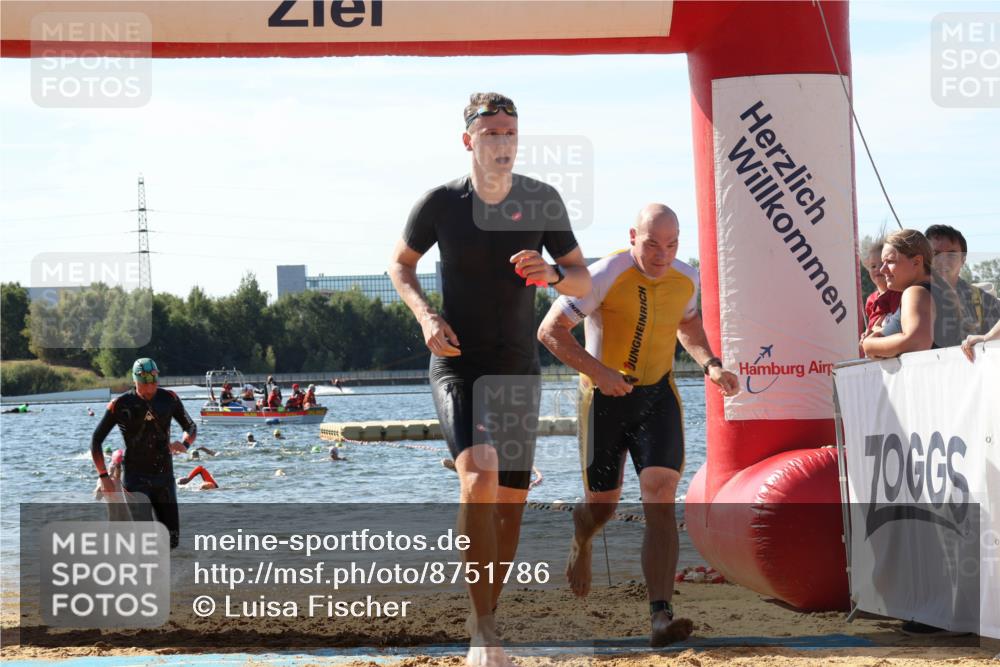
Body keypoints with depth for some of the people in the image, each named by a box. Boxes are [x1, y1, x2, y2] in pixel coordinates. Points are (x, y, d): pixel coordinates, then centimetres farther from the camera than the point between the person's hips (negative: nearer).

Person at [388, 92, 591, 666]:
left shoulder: (541, 201, -4)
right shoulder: (440, 204, -9)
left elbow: (584, 283, 2)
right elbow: (401, 264, 8)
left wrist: (551, 274, -22)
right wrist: (426, 315, -11)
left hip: (519, 369, 3)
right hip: (458, 366, -3)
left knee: (512, 498, 7)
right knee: (480, 477, -25)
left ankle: (488, 615, 25)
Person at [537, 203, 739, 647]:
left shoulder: (686, 279, -3)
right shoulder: (605, 276, -19)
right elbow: (550, 331, -16)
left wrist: (710, 365, 2)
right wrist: (598, 372, -28)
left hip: (658, 396, 2)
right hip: (605, 398, -2)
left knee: (660, 500, -16)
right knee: (602, 505, 9)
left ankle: (660, 617, -23)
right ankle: (580, 543, 50)